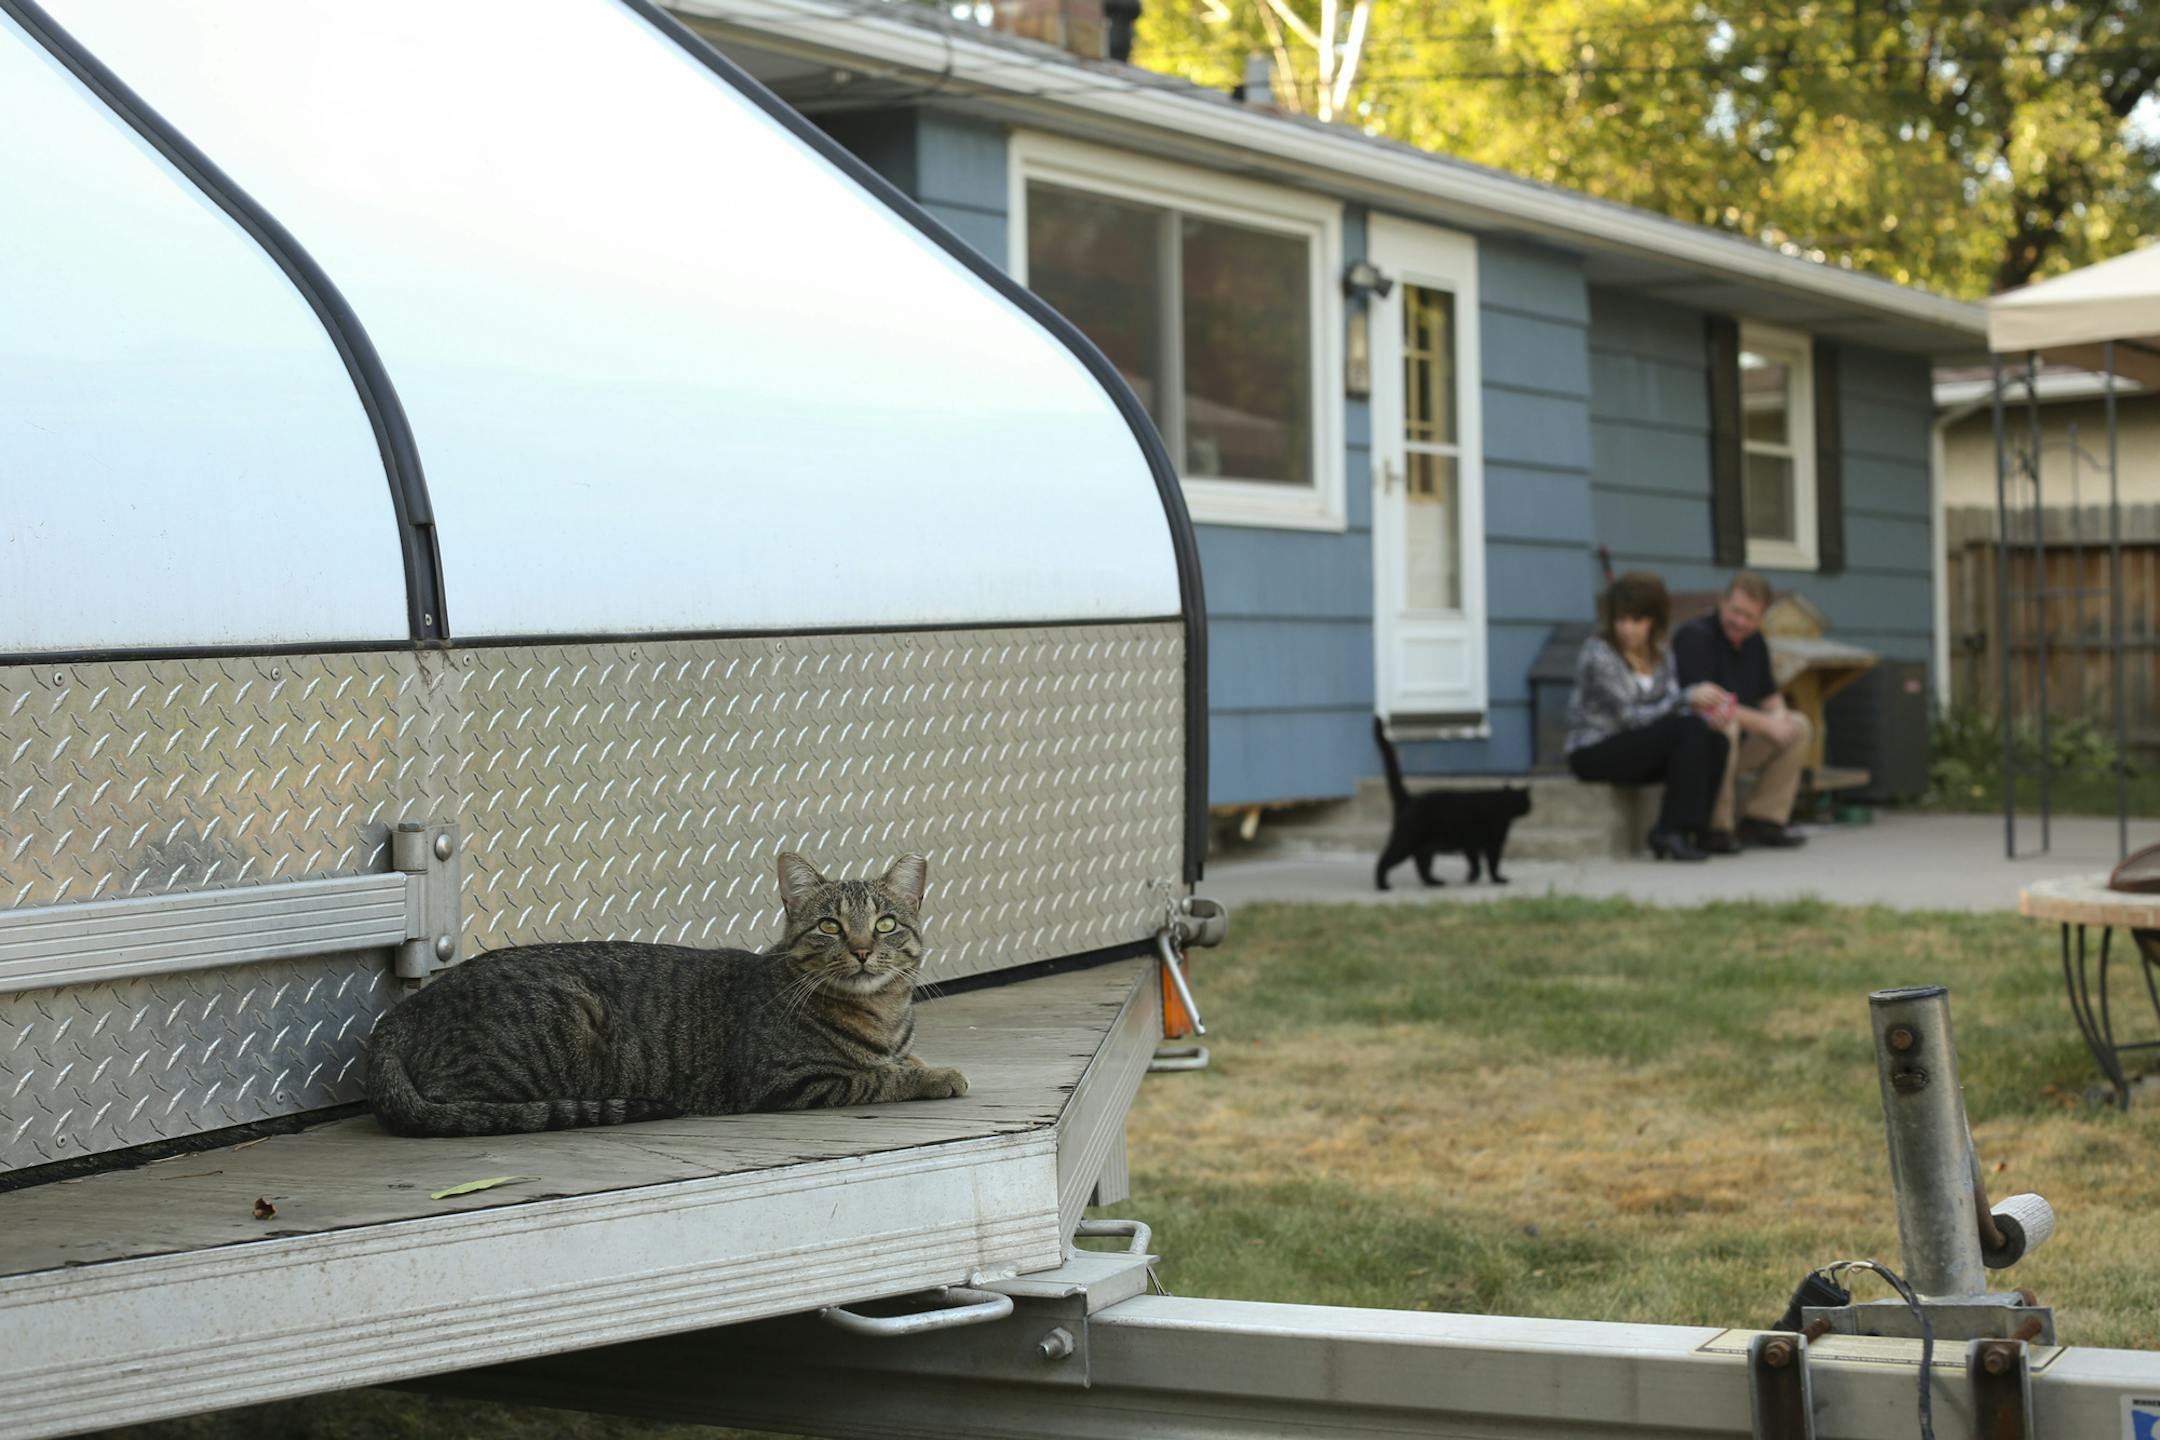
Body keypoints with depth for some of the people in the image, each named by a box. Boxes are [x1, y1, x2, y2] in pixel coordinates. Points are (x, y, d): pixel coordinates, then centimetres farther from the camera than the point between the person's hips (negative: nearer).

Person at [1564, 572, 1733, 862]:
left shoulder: (1660, 654, 8)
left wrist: (1705, 710, -22)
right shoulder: (1598, 653, -16)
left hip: (1636, 745, 7)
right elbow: (1628, 716, -20)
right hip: (1595, 752, -7)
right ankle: (1673, 832, -25)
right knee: (1688, 728, -26)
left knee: (1716, 741, -15)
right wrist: (1689, 699, -23)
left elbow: (1671, 704, 1)